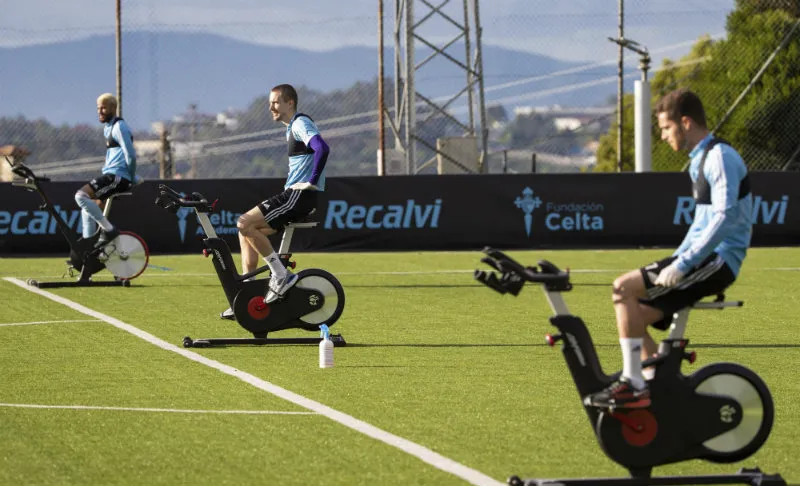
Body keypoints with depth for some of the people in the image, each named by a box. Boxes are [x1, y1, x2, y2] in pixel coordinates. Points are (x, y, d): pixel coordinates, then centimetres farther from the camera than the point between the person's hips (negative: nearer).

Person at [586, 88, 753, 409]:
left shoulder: (720, 157, -14)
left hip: (718, 260, -10)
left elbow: (724, 219, -23)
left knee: (624, 289, -19)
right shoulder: (699, 161, 18)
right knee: (634, 315, 4)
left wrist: (681, 265, -24)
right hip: (705, 259, 10)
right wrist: (675, 261, 15)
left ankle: (633, 386, -18)